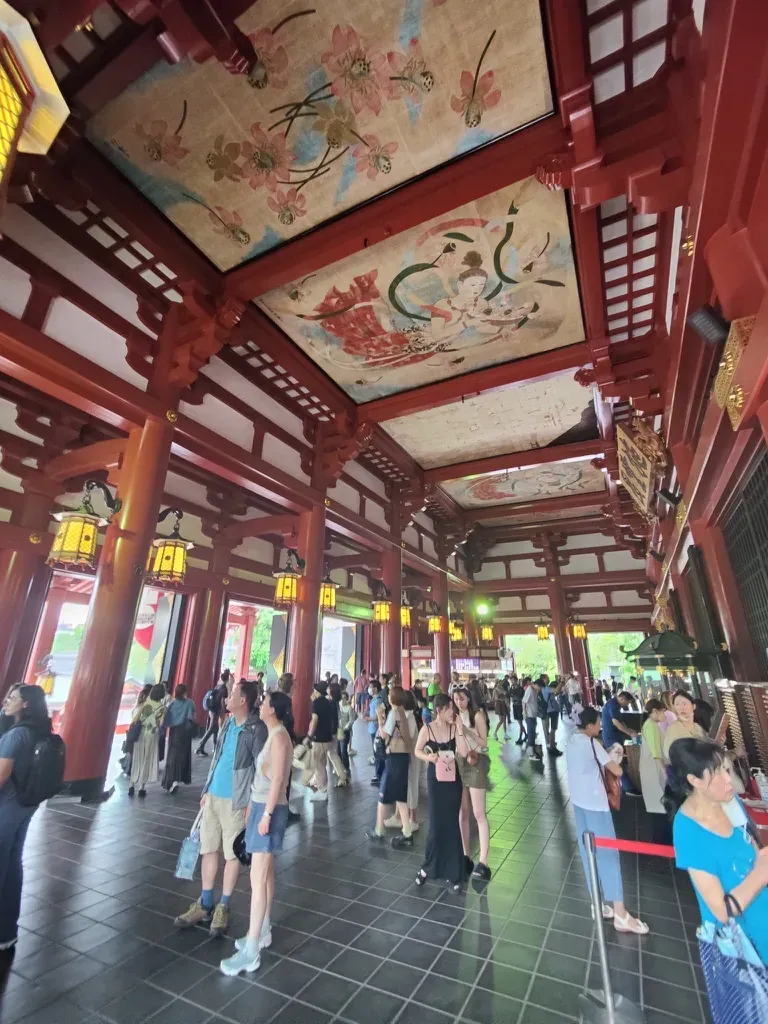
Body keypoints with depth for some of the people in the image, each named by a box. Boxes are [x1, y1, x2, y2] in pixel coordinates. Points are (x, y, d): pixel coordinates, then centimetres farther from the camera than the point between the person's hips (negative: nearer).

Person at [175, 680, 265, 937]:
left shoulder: (257, 729, -21)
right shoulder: (228, 722, 3)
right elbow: (217, 757, 13)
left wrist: (252, 804, -16)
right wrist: (206, 790, 13)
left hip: (236, 801, -7)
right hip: (213, 796, 7)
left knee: (232, 854, 9)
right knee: (208, 849, 17)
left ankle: (223, 907, 28)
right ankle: (205, 905, 34)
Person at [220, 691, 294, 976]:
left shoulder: (279, 736, -20)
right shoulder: (273, 734, 9)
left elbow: (277, 779, -23)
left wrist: (266, 814, -21)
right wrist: (253, 805, 19)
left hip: (270, 809, -9)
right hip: (261, 805, 9)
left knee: (258, 877, -2)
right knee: (266, 872, 19)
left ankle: (251, 952, 7)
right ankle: (263, 931, 33)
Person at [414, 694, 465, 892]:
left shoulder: (454, 728, -7)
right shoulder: (427, 730, -11)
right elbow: (417, 751, 2)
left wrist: (459, 729, -21)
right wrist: (428, 757, -17)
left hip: (453, 780, 2)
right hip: (435, 780, -1)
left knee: (451, 825, 9)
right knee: (436, 825, 6)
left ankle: (453, 872, 27)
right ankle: (428, 867, 30)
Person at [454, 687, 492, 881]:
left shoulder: (477, 715, -9)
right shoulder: (455, 717, 2)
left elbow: (484, 743, -10)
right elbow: (459, 747, -2)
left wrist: (466, 730, -20)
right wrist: (458, 730, -19)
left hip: (476, 764, -5)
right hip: (459, 764, 5)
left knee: (479, 814, -4)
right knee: (462, 812, 11)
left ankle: (483, 863, 2)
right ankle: (465, 856, 23)